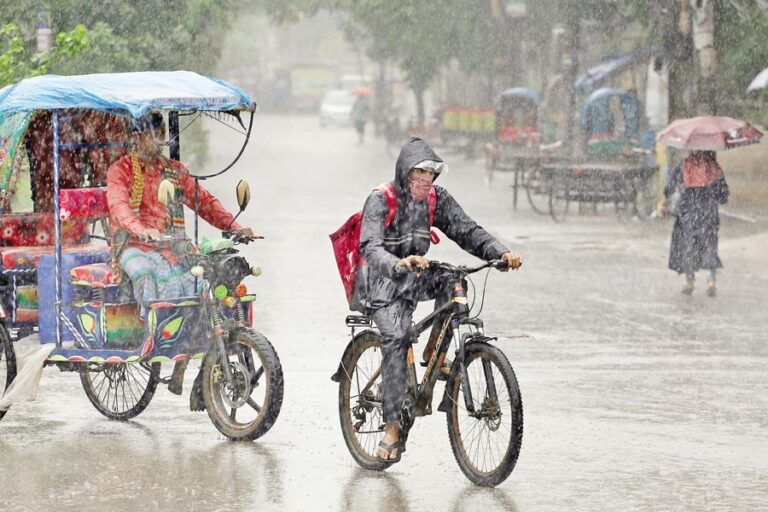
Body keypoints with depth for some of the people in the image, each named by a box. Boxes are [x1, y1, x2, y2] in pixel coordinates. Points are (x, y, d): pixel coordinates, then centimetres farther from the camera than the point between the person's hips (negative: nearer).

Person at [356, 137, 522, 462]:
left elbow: (467, 231, -9)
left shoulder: (437, 198, -2)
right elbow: (370, 247, -31)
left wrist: (501, 253, -27)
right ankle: (392, 426, -24)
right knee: (396, 338, -24)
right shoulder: (381, 200, -18)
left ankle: (433, 351, -5)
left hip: (416, 278, 5)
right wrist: (398, 264, -52)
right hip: (382, 281, -5)